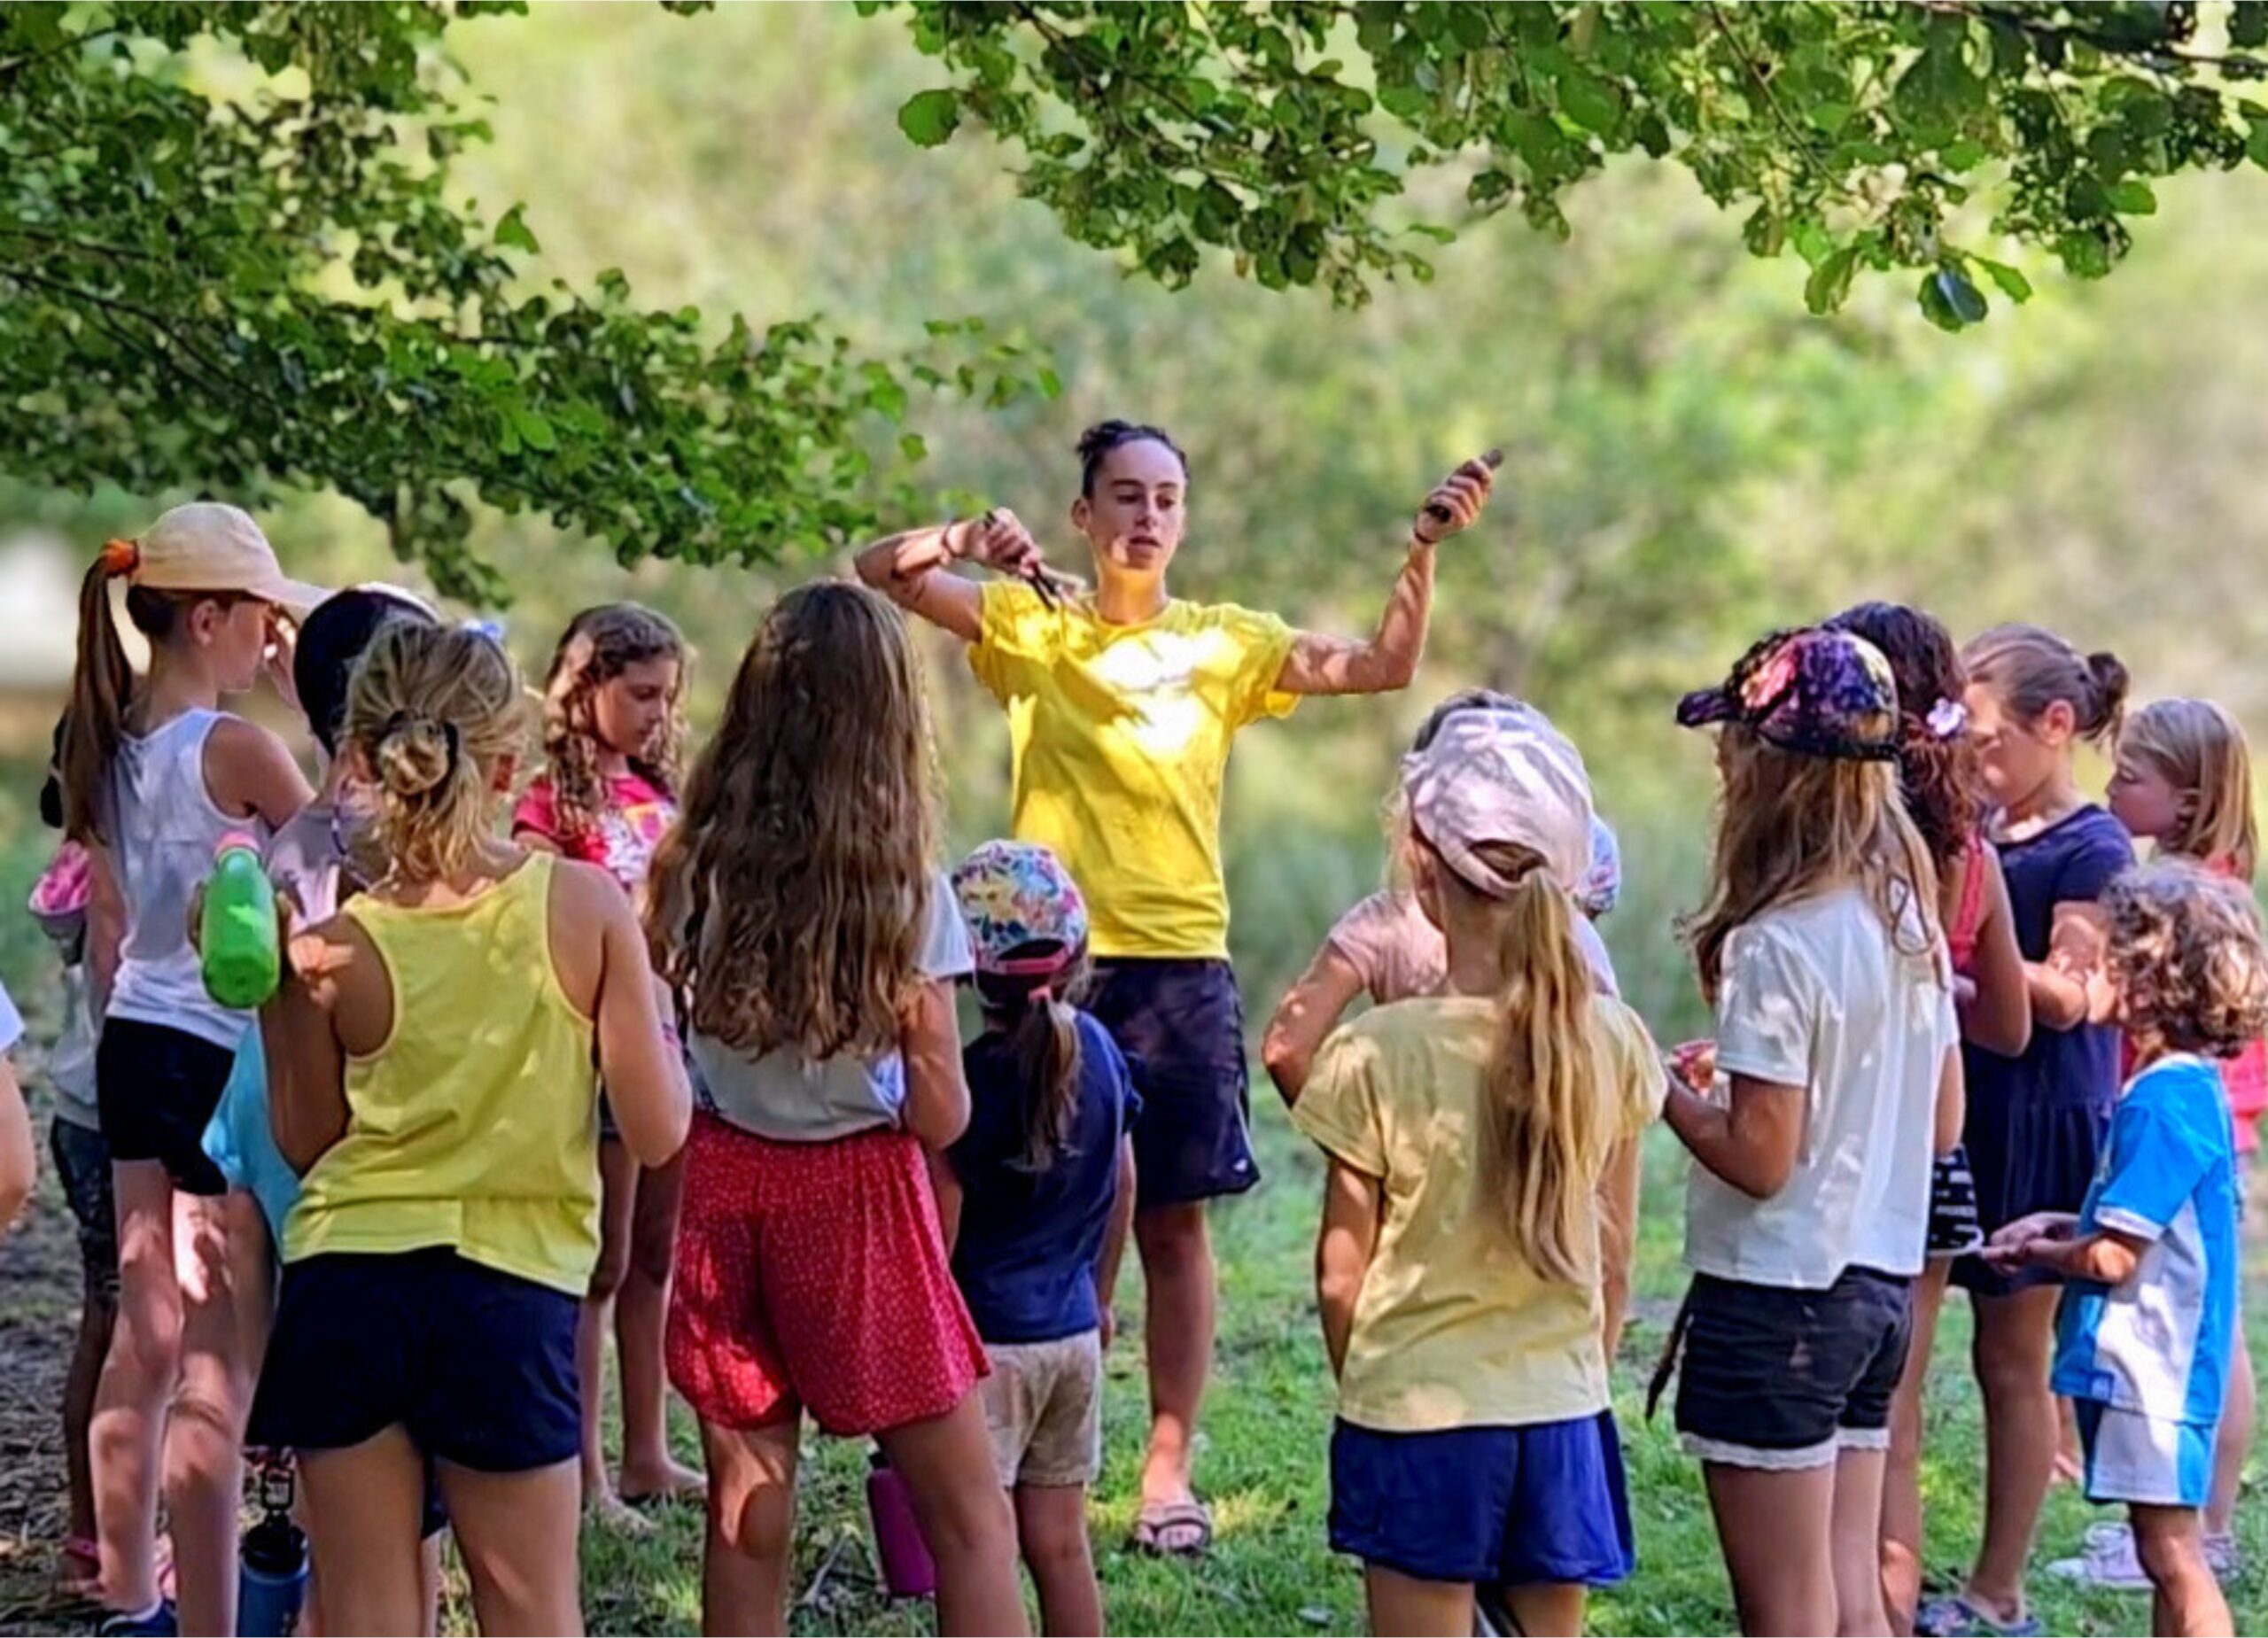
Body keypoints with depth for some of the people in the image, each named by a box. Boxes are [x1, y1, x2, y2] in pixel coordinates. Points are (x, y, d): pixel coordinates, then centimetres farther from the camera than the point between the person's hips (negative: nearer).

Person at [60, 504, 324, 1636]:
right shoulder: (237, 748, -16)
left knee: (146, 1337, 16)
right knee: (219, 1362, -4)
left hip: (134, 1045, 8)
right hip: (226, 1058, -8)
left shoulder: (109, 748, 8)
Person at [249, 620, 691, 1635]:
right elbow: (656, 1130, -6)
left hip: (344, 1277, 1)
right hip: (510, 1290, -1)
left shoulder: (334, 950, -5)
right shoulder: (585, 906, -7)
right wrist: (652, 1023, 11)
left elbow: (307, 1146, 7)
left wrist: (277, 1007, 9)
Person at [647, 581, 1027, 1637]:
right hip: (858, 1196, -3)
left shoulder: (692, 870, -3)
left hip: (724, 1188, 3)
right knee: (967, 1512, 6)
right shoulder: (905, 890, -10)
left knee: (747, 1515, 11)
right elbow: (939, 1116, -9)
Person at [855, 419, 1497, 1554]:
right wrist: (964, 542, -23)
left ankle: (1170, 1467, 7)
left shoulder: (1223, 644, 6)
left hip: (1180, 961, 1)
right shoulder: (1031, 626, 4)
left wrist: (1423, 550, -17)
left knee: (1173, 1216, 2)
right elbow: (880, 572, -4)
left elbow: (1383, 667, -3)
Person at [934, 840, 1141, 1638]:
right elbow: (1122, 1187, 12)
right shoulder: (1098, 1049, 1)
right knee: (1061, 1542, 13)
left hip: (988, 1334, -6)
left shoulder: (976, 1076, -17)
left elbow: (940, 1226, -14)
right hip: (1073, 1332, 6)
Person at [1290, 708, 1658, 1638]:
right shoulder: (1611, 1043, -4)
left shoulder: (1377, 1054, -14)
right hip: (1564, 1414, 3)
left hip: (1419, 1420, -3)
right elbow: (1612, 1252, 6)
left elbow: (1341, 1277, -6)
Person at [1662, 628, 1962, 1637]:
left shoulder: (1777, 947, -19)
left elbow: (1759, 1158, -19)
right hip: (1882, 1284, 8)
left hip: (1779, 1298, -8)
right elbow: (1942, 1122, 12)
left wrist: (1663, 1088, -4)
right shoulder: (1909, 920, 5)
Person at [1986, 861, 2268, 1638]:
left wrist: (2035, 1252, -1)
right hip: (2156, 1362, 10)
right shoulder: (2194, 1087, 11)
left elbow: (2112, 1257, -20)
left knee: (2174, 1554, -5)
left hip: (2152, 1365, -10)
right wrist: (2060, 1225, 9)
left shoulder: (2162, 1101, -20)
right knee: (2167, 1556, 15)